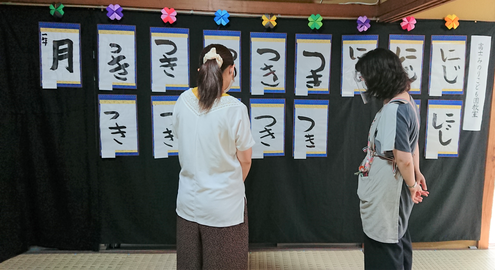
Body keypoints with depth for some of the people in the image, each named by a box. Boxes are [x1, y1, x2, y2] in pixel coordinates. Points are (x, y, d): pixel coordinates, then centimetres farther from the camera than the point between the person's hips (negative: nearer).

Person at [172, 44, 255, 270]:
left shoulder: (183, 101, -6)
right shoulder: (235, 109, -18)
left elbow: (184, 145, 6)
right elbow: (245, 160, -8)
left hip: (188, 202, 4)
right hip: (224, 206, -4)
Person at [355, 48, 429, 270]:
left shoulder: (393, 110, -28)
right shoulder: (406, 100, 4)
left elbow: (403, 158, -25)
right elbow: (412, 143, 13)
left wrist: (412, 186, -9)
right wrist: (417, 173, 22)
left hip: (386, 192, -10)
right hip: (390, 189, 10)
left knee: (383, 245, 9)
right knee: (397, 238, 26)